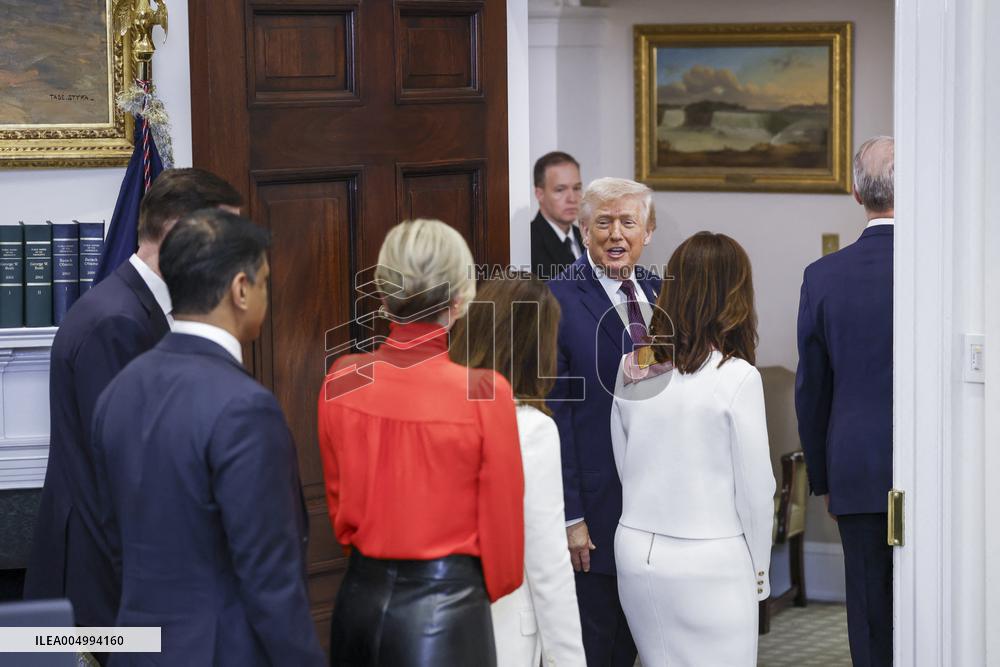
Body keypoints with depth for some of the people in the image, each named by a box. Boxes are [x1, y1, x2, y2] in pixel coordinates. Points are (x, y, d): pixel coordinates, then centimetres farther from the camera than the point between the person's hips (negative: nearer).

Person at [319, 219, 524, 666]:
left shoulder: (341, 383, -5)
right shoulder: (483, 393, -17)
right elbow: (501, 515, -5)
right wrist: (495, 585, 15)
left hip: (361, 600, 4)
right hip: (446, 606, -4)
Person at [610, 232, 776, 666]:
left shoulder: (632, 369, 1)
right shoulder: (736, 377, -14)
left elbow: (623, 467, 8)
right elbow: (755, 485, -9)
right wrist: (759, 565, 5)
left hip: (637, 553, 5)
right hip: (710, 563, -5)